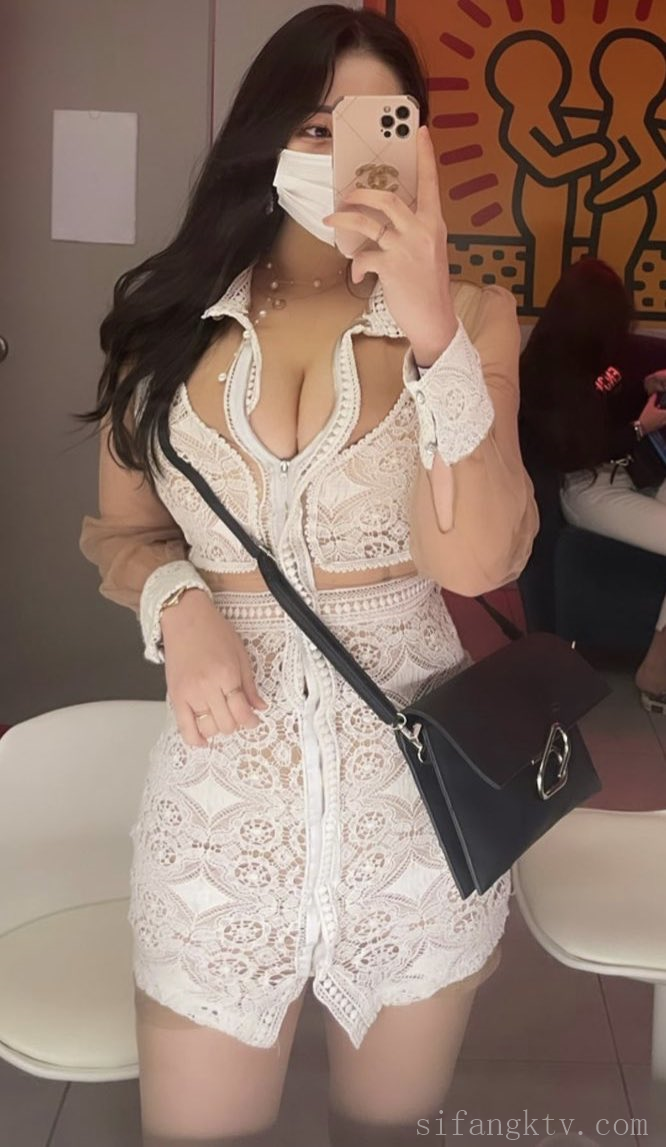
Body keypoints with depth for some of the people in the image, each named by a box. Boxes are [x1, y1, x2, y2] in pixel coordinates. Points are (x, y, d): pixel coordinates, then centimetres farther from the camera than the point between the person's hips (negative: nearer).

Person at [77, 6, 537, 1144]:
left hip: (417, 778, 0)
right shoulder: (174, 316, 1)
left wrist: (434, 330, -25)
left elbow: (477, 559, -16)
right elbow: (122, 531, 10)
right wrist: (180, 606, -12)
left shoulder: (467, 314, -3)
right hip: (222, 782, 1)